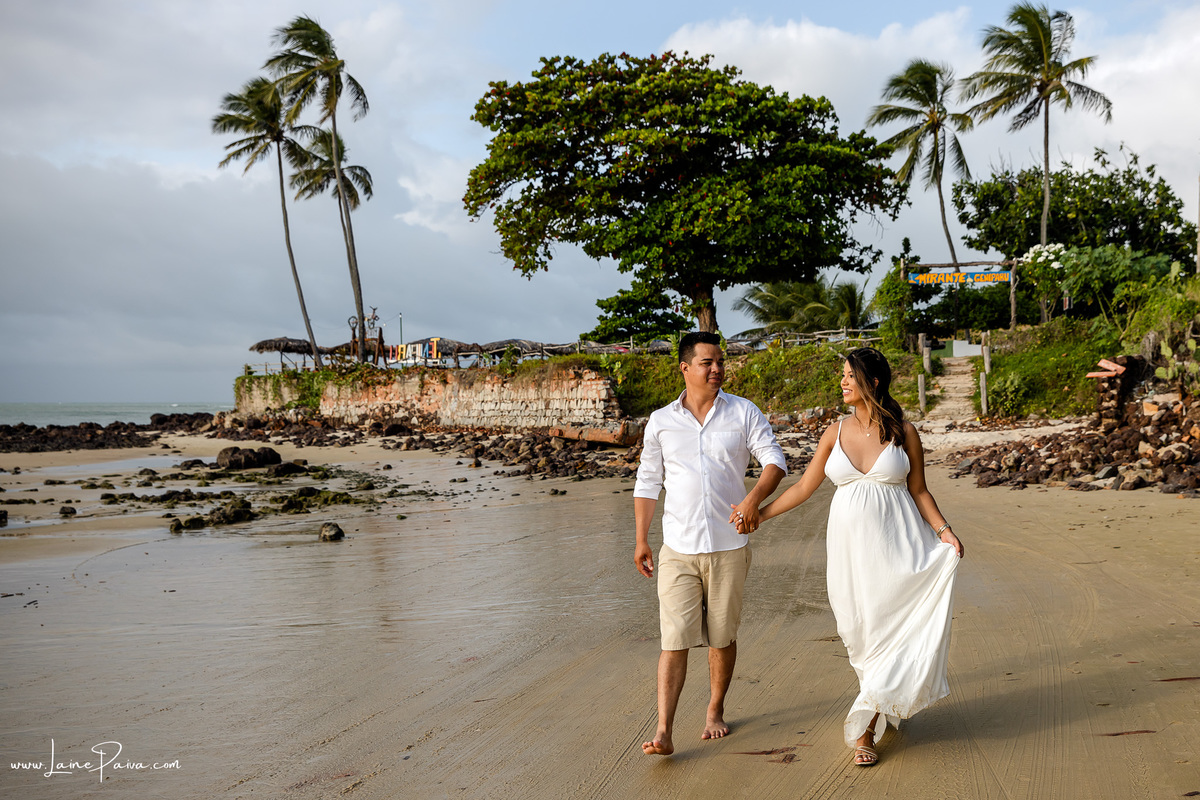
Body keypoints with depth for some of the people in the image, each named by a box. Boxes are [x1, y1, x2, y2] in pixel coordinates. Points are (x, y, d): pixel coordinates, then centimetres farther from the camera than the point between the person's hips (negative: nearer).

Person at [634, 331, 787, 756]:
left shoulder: (744, 413, 3)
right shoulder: (661, 421, 5)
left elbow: (775, 460, -2)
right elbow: (647, 482, 11)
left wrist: (754, 498, -21)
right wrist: (641, 539, 9)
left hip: (729, 546, 0)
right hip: (678, 549, 0)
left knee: (722, 637, 11)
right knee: (674, 640, -6)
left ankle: (715, 710, 31)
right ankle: (663, 732, -6)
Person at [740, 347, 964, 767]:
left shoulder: (903, 431, -1)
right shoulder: (836, 433, 5)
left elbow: (919, 490, 4)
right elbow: (803, 487, 9)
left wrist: (943, 529, -9)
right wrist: (759, 514, 7)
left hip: (896, 544, -2)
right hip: (851, 544, 2)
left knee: (893, 625, -5)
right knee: (862, 631, 4)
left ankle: (864, 729, 2)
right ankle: (887, 704, 23)